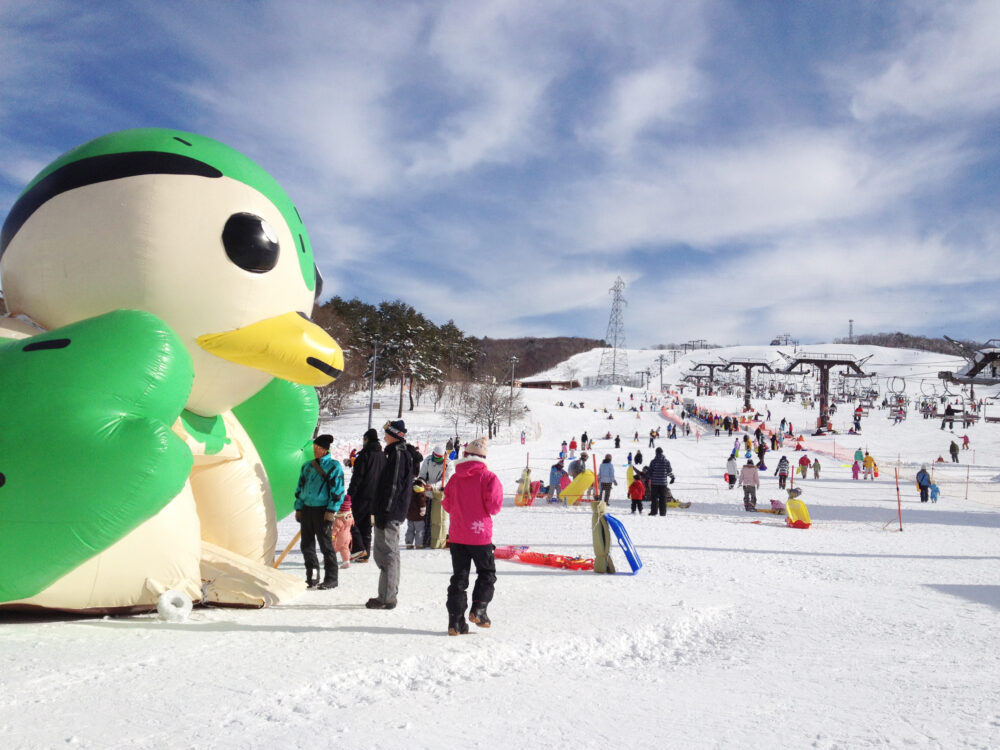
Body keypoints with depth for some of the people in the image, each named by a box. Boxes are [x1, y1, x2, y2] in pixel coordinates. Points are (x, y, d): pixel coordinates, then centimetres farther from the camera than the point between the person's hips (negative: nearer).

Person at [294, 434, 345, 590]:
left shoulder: (334, 466, -5)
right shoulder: (307, 466, 14)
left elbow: (337, 491, -9)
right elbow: (300, 488, 19)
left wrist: (331, 512, -15)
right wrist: (298, 508, 12)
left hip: (322, 510, -6)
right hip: (307, 508, 6)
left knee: (326, 545, -2)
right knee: (307, 545, 8)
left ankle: (331, 579, 6)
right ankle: (312, 578, 20)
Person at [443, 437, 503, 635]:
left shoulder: (455, 478, 2)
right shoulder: (488, 477, -7)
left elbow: (448, 505, 8)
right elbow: (494, 506, -11)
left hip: (457, 535, 3)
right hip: (480, 535, -3)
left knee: (459, 578, 9)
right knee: (487, 574, 15)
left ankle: (456, 621, 5)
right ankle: (478, 610, 1)